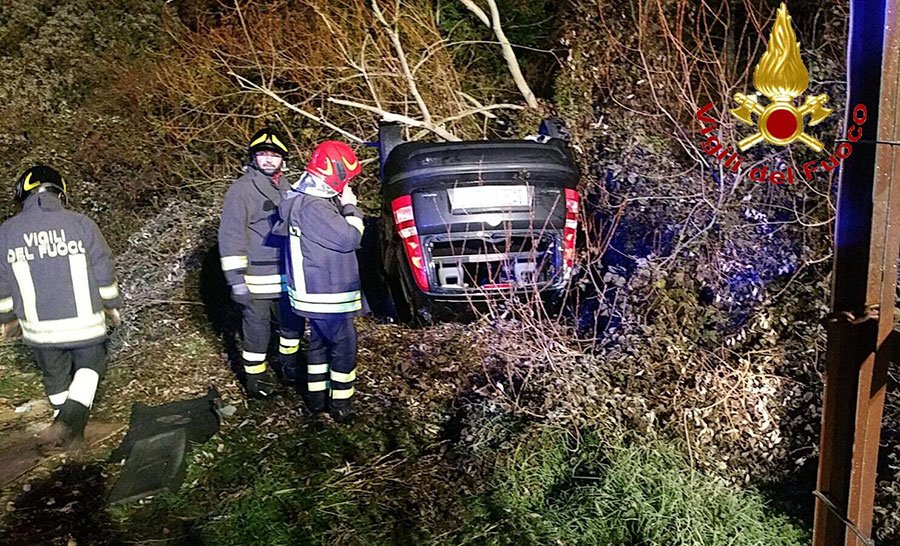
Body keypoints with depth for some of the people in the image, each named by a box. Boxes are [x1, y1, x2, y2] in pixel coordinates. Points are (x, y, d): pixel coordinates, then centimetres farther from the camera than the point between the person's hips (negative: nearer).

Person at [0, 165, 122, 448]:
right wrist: (112, 305, 11)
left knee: (56, 378, 20)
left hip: (39, 327, 2)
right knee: (89, 366, 20)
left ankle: (69, 433, 33)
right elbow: (104, 273, -4)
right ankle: (69, 421, 0)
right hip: (84, 321, -2)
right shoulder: (81, 224, -10)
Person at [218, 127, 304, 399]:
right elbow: (230, 237, -13)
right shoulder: (240, 190, -9)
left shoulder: (286, 187, 12)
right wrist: (236, 279, -17)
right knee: (257, 330, 5)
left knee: (293, 323, 16)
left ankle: (289, 366, 37)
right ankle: (255, 378, 22)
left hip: (288, 275, 6)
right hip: (257, 278, -6)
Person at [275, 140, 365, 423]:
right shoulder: (313, 207, -26)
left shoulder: (309, 199, 7)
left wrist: (342, 206, 6)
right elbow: (350, 239, -24)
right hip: (326, 295, -10)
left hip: (314, 292, 10)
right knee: (345, 345, 3)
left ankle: (316, 397, 31)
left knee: (320, 342, 19)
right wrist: (351, 207, -11)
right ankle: (340, 405, 15)